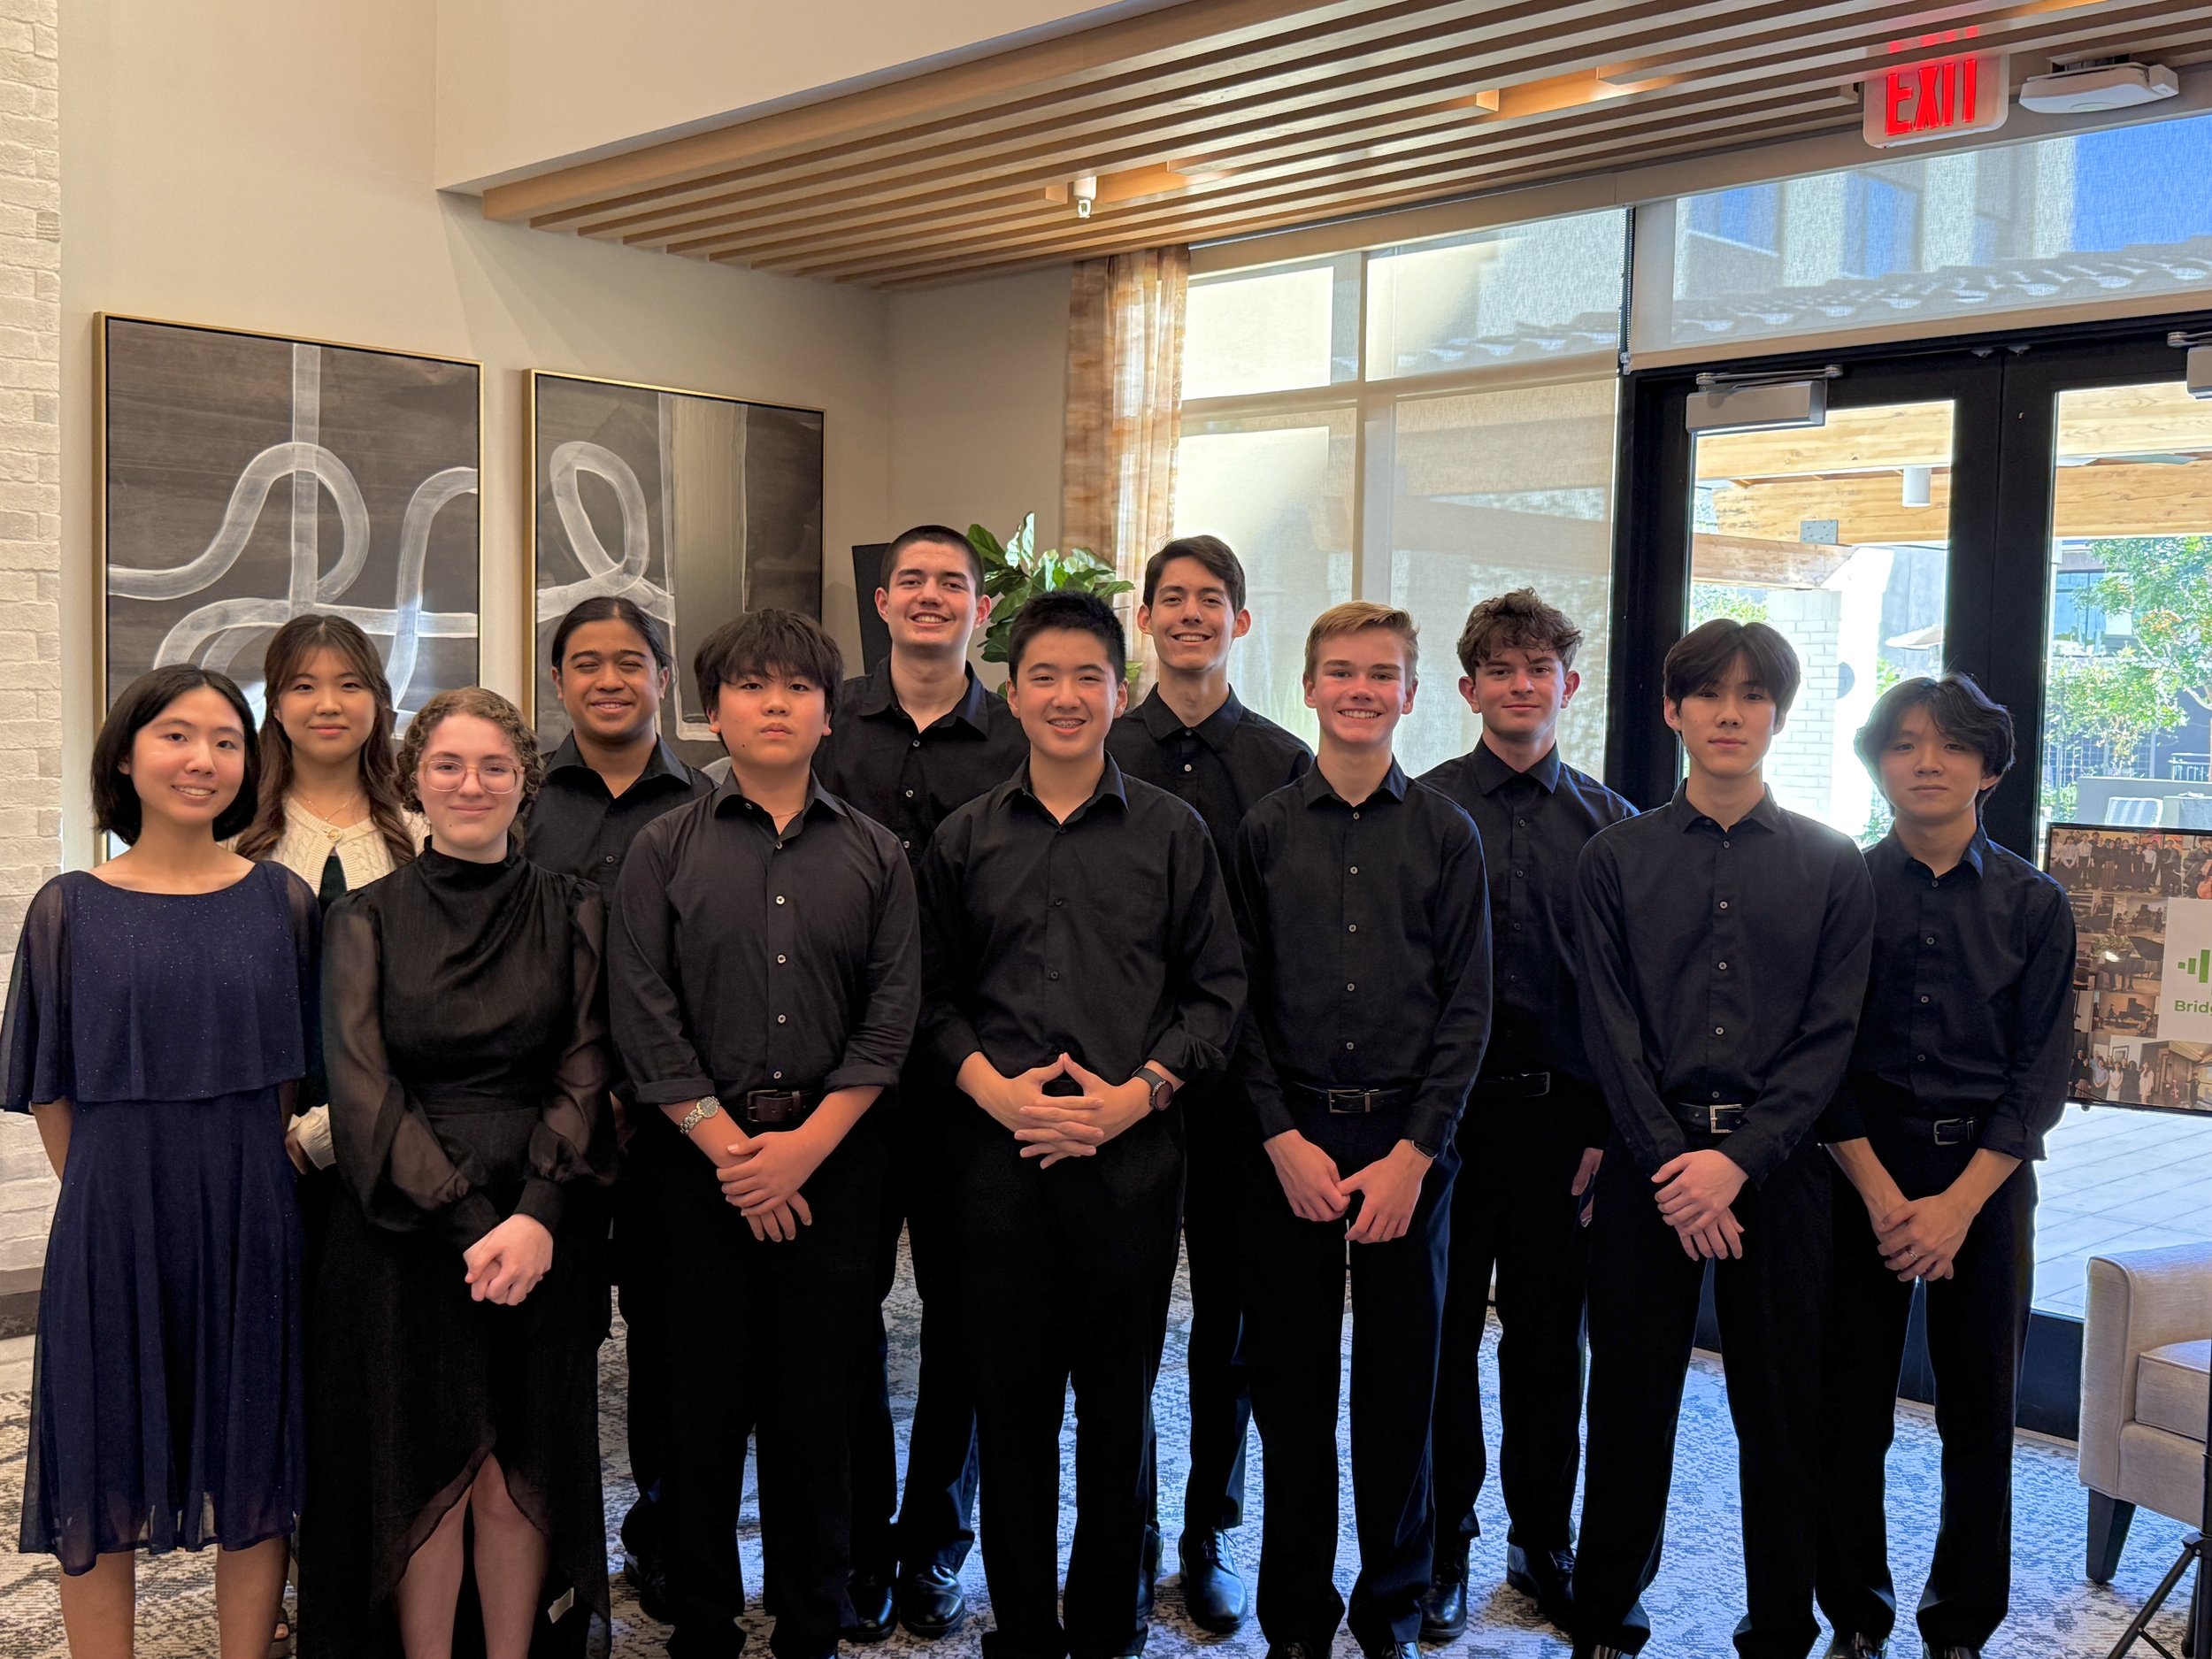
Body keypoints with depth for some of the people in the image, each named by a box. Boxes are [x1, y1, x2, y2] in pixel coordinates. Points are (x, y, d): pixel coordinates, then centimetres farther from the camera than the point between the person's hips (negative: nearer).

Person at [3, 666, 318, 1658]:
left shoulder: (282, 902, 1)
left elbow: (297, 1067, 7)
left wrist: (233, 1174, 3)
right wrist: (118, 1190, 4)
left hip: (249, 1221, 1)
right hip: (114, 1223, -1)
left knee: (254, 1473, 10)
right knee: (106, 1476, 9)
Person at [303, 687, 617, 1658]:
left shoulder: (571, 916, 6)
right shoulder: (368, 919, 4)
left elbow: (585, 1078, 0)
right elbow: (362, 1088, -5)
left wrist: (536, 1215, -15)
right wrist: (466, 1221, -16)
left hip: (543, 1228, 1)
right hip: (401, 1227, -1)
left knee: (522, 1469, 5)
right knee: (426, 1469, 3)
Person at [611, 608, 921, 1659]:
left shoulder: (875, 855, 6)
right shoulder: (665, 850, 4)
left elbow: (892, 1015, 1)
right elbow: (643, 1017, -3)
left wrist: (805, 1144, -8)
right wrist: (728, 1145, -9)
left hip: (833, 1157, 1)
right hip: (697, 1155, 0)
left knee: (817, 1397, 6)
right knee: (704, 1396, 6)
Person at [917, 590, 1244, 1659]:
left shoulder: (1172, 832, 5)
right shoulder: (964, 839, 9)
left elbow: (1216, 990, 4)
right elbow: (934, 994, 10)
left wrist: (1134, 1096, -9)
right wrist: (995, 1088, -7)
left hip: (1131, 1156, -1)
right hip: (998, 1153, 1)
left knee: (1119, 1402, 7)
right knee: (1012, 1399, 8)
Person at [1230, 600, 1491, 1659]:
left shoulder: (1446, 834, 3)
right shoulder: (1264, 831, 4)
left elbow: (1467, 1006, 0)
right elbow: (1240, 1001, 3)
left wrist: (1412, 1154, -7)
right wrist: (1284, 1141, -6)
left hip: (1408, 1141, 0)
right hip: (1287, 1142, 0)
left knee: (1402, 1384, 7)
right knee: (1291, 1384, 7)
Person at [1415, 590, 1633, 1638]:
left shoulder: (1609, 822, 6)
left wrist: (1610, 1126, 0)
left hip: (1564, 1116, 2)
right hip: (1443, 1107, -2)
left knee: (1549, 1335, 12)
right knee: (1443, 1334, 7)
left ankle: (1544, 1544, 28)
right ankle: (1443, 1546, 22)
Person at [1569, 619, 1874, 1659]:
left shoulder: (1833, 865, 5)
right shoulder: (1616, 859, 5)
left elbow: (1830, 1035, -1)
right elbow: (1610, 1029, 0)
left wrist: (1738, 1158, -11)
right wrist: (1672, 1160, -10)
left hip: (1778, 1164, 0)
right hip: (1648, 1162, 0)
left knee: (1784, 1411, 6)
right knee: (1630, 1401, 7)